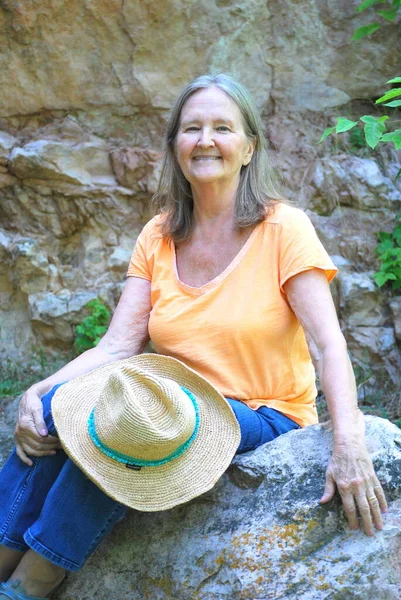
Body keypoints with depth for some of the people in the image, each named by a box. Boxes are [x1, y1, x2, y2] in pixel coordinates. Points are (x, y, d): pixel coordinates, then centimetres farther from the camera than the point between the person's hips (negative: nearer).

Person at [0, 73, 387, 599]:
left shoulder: (283, 228, -9)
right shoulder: (158, 238, 4)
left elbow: (328, 345, -16)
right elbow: (117, 348, -3)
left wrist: (349, 447, -30)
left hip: (262, 417, -4)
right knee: (57, 404, -22)